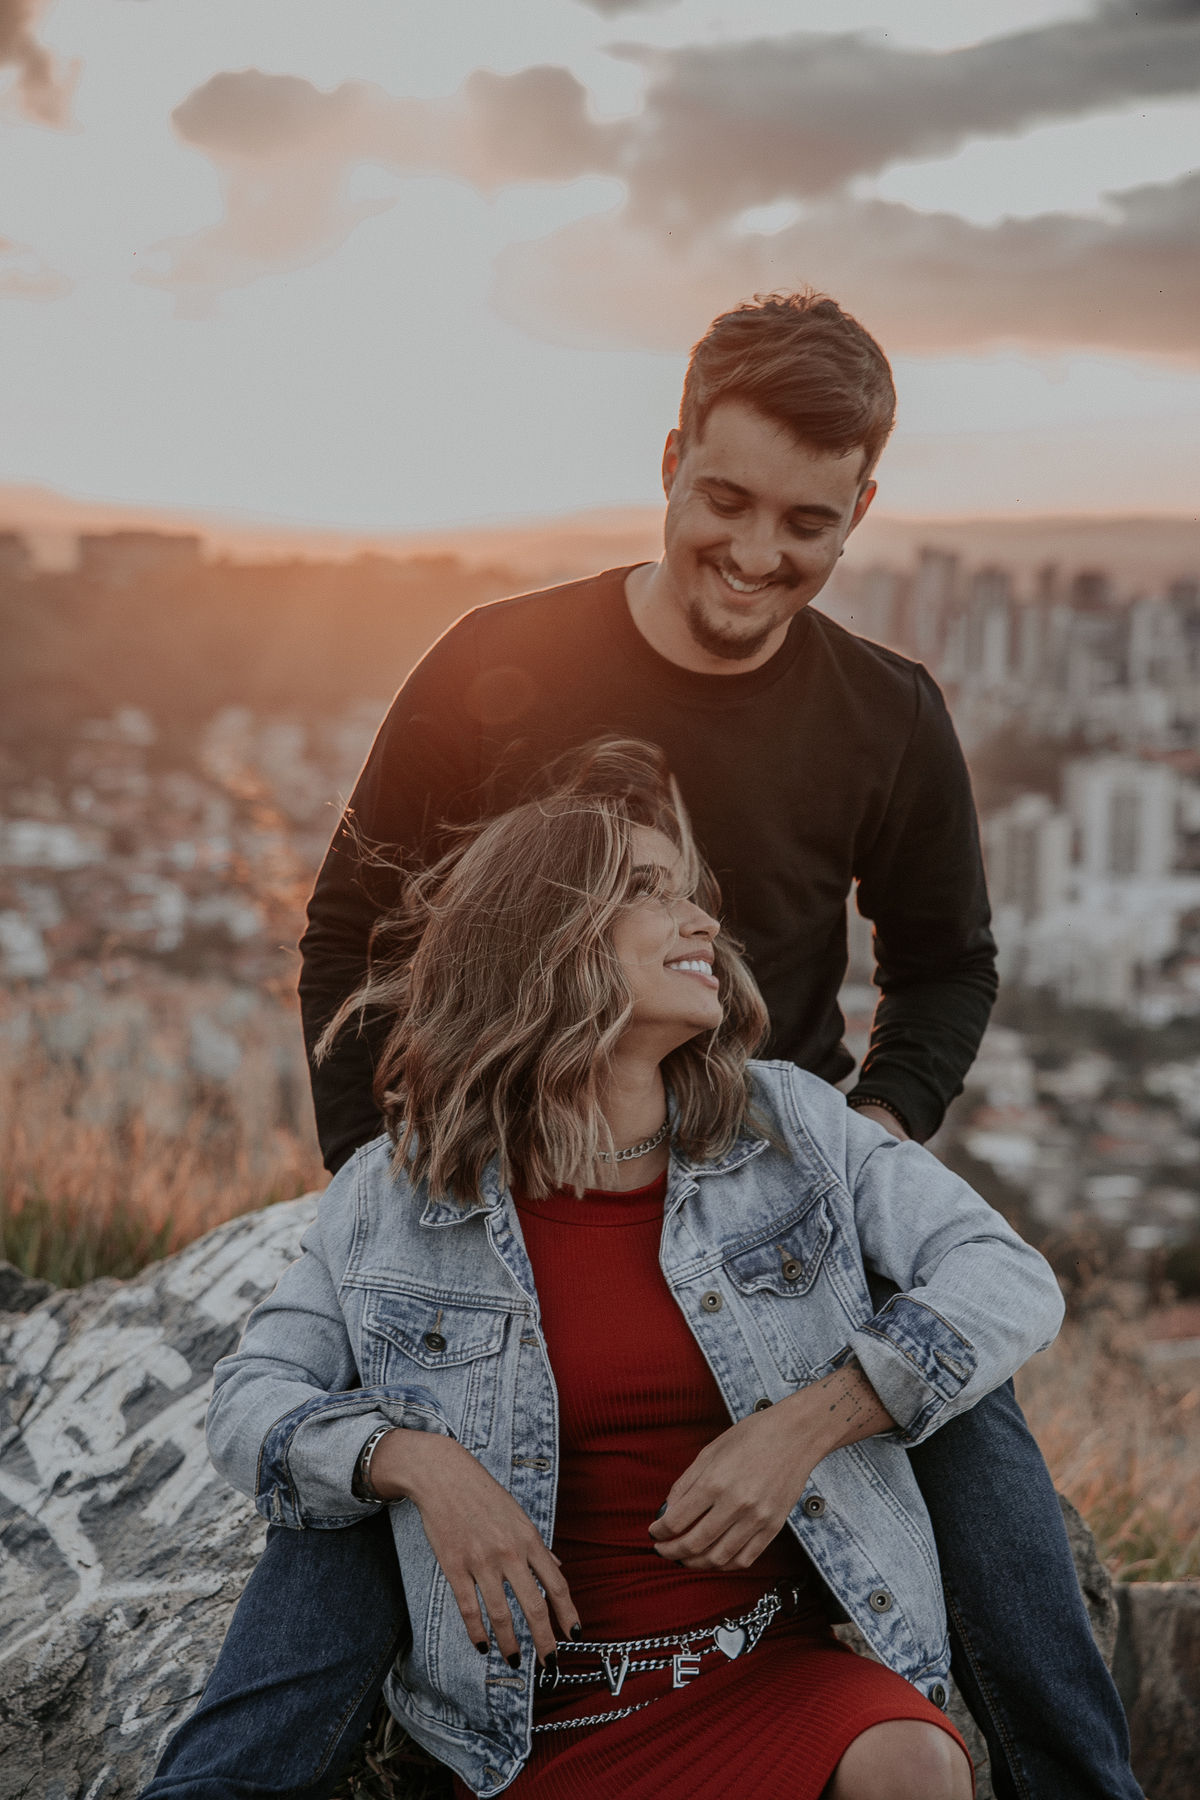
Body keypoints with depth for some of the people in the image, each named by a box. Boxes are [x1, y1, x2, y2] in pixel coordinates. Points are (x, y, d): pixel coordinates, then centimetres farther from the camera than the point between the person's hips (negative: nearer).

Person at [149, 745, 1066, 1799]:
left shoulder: (789, 1126, 4)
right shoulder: (394, 1198, 2)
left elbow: (1012, 1281, 0)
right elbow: (249, 1404, 8)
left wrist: (805, 1425, -12)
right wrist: (415, 1460, -12)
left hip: (779, 1671, 0)